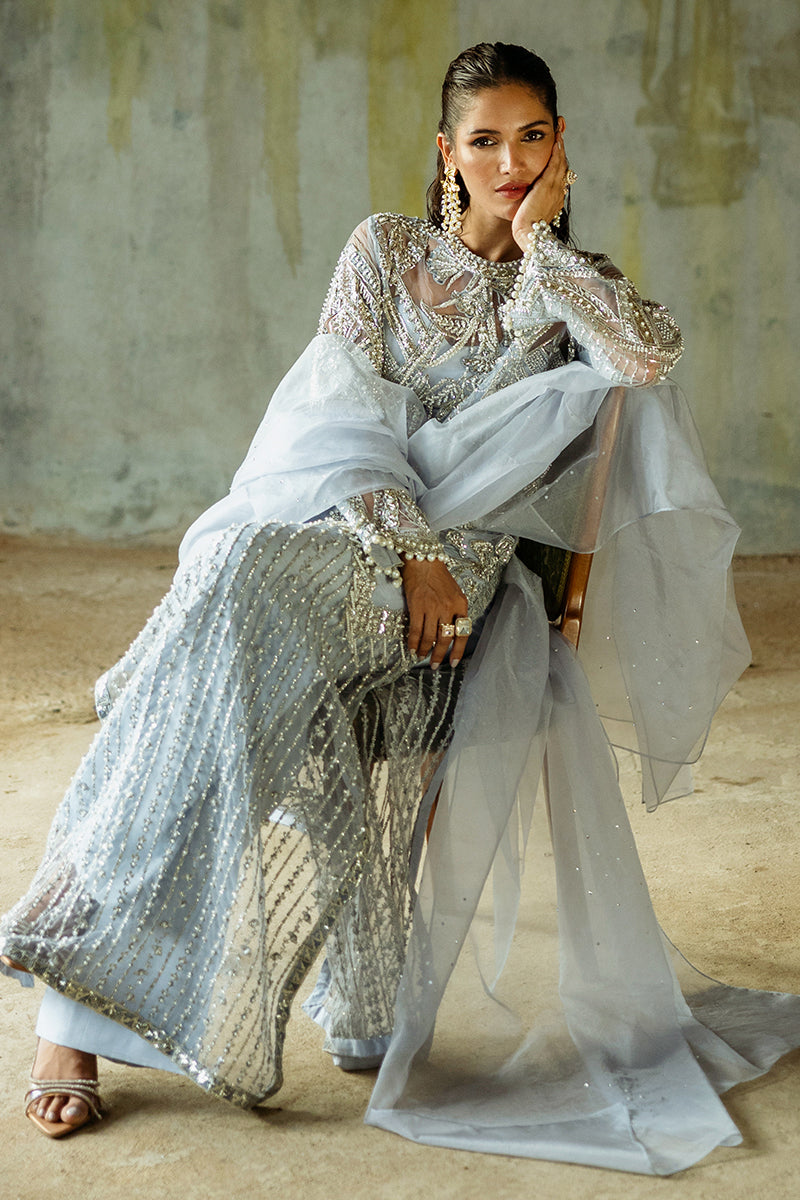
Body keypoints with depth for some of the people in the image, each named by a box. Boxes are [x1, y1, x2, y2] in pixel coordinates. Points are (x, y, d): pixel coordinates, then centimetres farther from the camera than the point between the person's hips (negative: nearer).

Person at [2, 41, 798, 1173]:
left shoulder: (573, 285, 18)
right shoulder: (386, 247, 14)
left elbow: (651, 357, -7)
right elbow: (344, 407, 0)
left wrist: (543, 239, 2)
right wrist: (409, 546, -15)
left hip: (461, 565, 1)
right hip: (338, 520, -1)